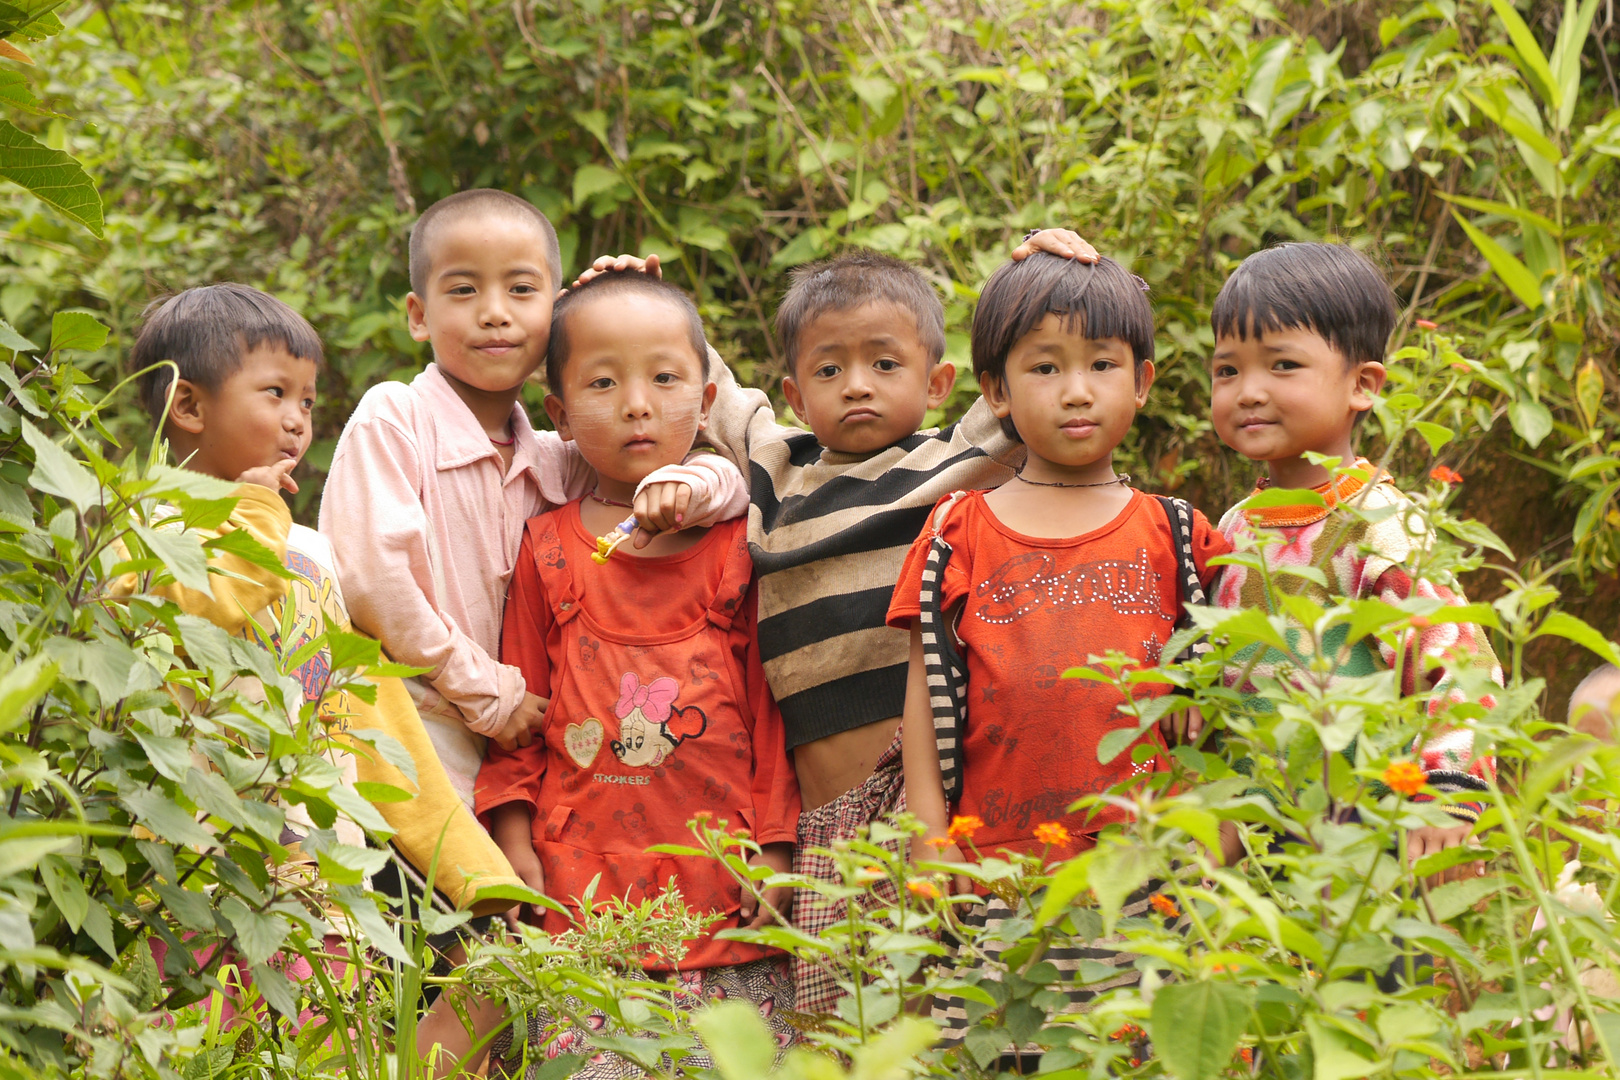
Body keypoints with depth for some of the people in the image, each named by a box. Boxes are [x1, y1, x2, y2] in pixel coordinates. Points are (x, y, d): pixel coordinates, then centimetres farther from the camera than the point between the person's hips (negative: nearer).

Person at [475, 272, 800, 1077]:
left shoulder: (738, 546, 6)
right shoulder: (547, 550, 6)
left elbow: (768, 706, 7)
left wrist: (773, 847, 3)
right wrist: (512, 837, 2)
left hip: (719, 882, 0)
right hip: (576, 886, 0)